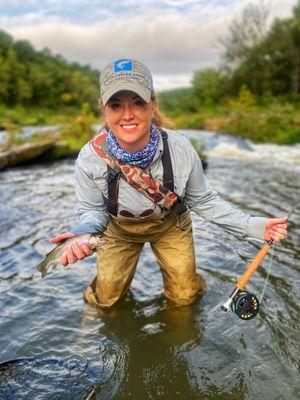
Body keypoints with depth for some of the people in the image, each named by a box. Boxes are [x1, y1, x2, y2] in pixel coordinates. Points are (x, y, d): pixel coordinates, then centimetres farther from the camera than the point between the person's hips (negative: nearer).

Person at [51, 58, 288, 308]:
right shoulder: (89, 159, -31)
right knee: (106, 299, 12)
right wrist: (85, 232, -39)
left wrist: (253, 226, -23)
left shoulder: (181, 150, -31)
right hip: (120, 228, 0)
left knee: (184, 298, 9)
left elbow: (203, 201, -15)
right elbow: (93, 210, -15)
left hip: (170, 224, 0)